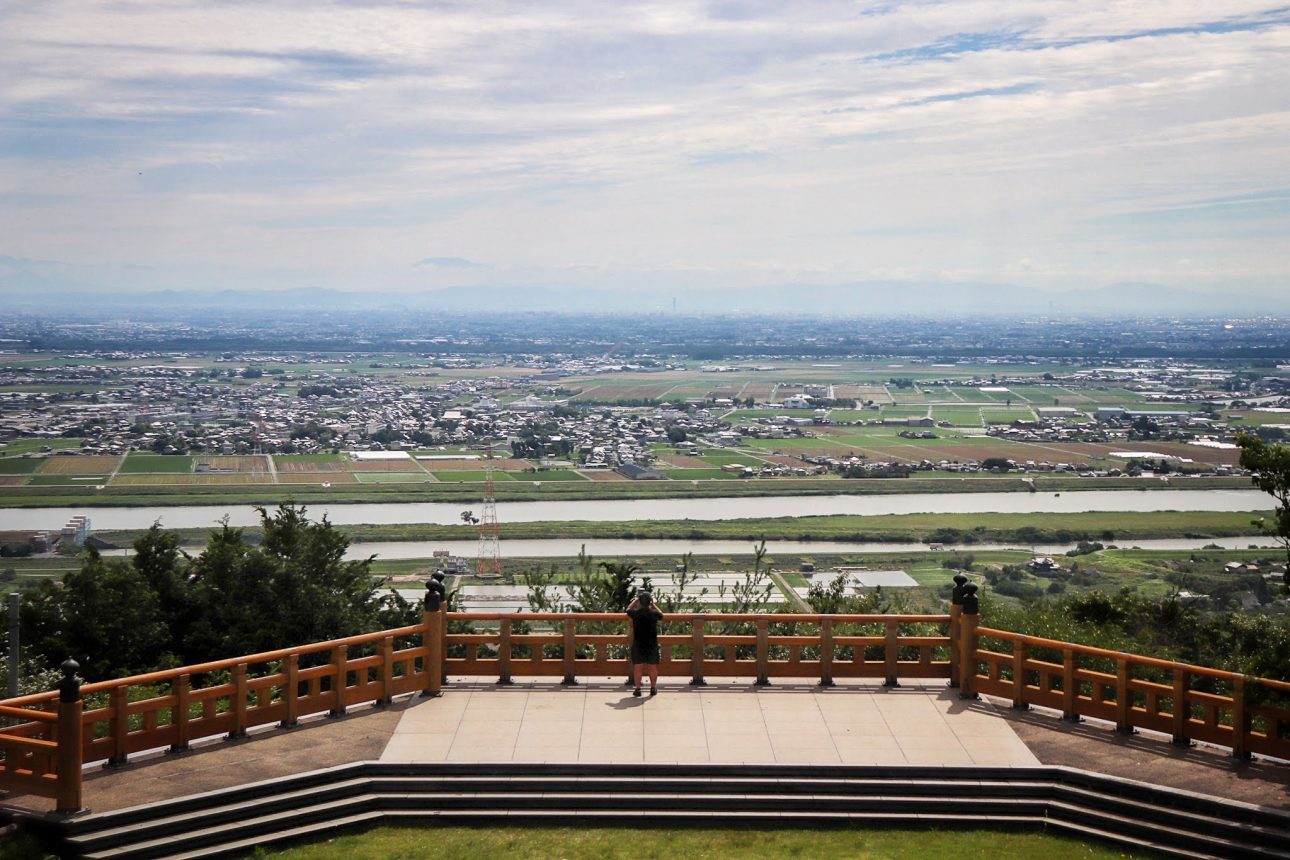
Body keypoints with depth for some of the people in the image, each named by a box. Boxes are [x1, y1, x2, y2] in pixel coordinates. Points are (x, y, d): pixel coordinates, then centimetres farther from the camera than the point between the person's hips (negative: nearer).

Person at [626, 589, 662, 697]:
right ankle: (653, 688, 19)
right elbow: (661, 614, 14)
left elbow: (628, 609, 12)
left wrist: (636, 599, 17)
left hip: (638, 644, 0)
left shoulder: (635, 612, -11)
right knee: (653, 667, 12)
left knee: (637, 667, 7)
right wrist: (653, 604, 14)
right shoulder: (654, 613, -10)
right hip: (652, 644, 0)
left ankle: (638, 689, 7)